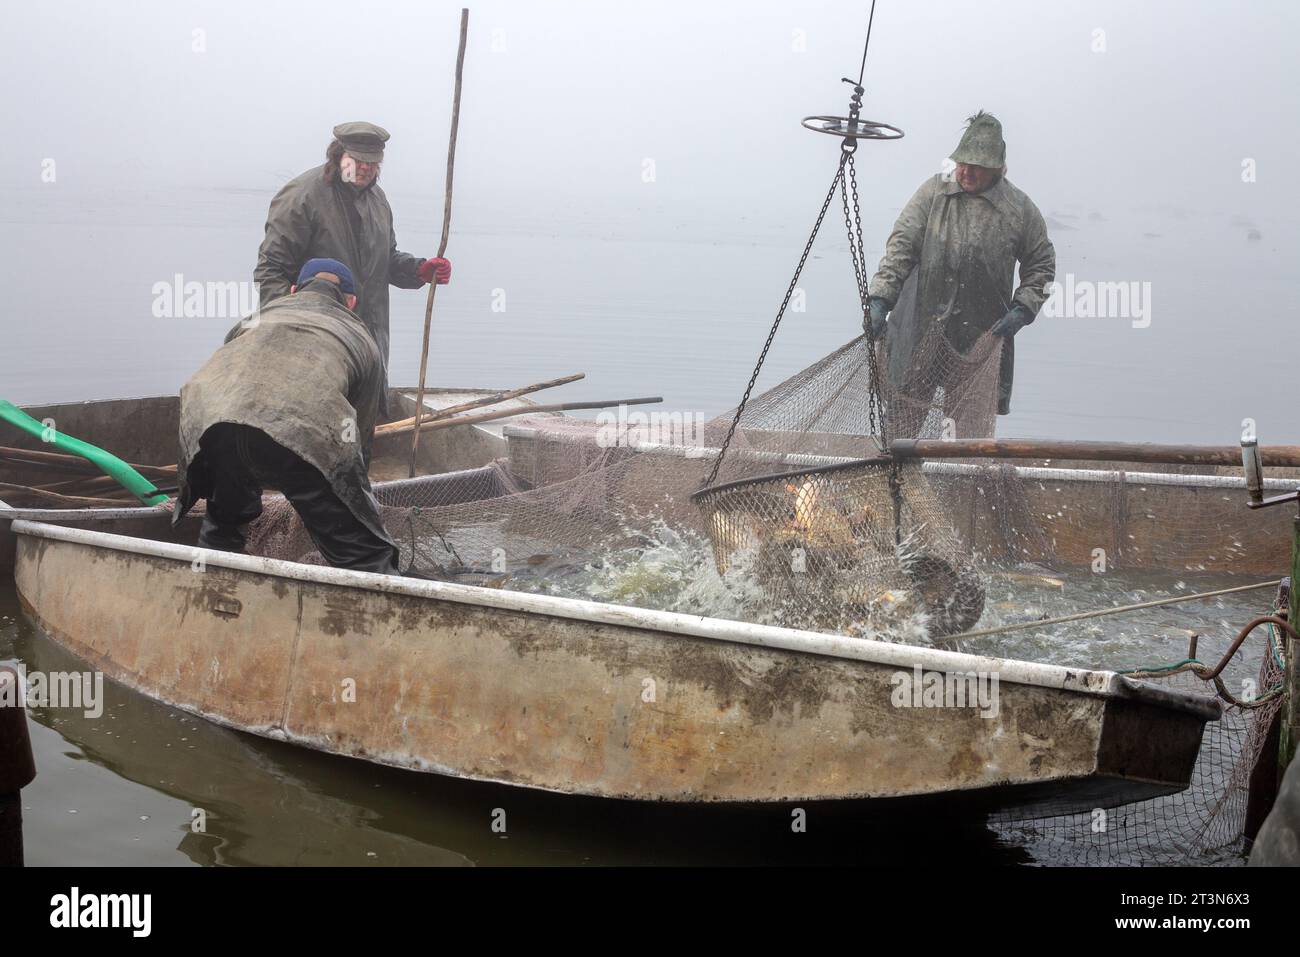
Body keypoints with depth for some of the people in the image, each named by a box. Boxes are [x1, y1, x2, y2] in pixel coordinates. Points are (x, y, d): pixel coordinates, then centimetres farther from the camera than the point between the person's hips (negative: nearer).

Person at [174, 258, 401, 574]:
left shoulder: (260, 315, 41)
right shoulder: (363, 339, 34)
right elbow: (360, 440, 35)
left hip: (206, 416, 4)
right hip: (300, 431, -4)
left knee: (221, 525, 34)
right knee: (367, 559, 4)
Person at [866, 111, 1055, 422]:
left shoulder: (1020, 209, 1)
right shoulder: (934, 192, 1)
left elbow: (1041, 266, 12)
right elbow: (901, 246, -3)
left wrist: (1022, 309, -3)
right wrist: (880, 298, -14)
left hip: (984, 336, 0)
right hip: (922, 328, 0)